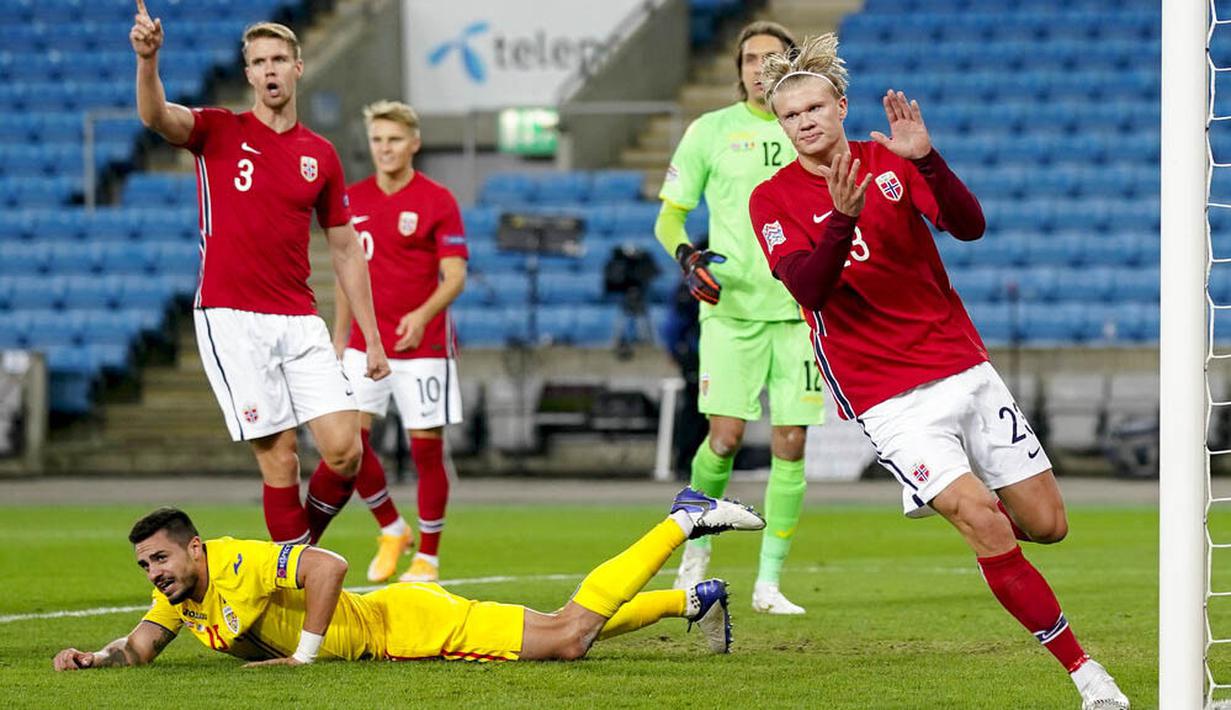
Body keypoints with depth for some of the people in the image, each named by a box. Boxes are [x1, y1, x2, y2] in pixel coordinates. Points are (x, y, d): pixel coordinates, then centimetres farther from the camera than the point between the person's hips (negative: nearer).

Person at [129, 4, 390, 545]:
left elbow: (345, 250, 16)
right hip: (231, 319, -3)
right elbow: (156, 116, -19)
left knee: (344, 449, -7)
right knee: (279, 457, -8)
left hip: (300, 321, 3)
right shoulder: (218, 132, 2)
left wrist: (372, 339, 12)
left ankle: (303, 549, 18)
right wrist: (148, 58, -39)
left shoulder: (321, 155, 12)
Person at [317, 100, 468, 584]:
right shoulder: (353, 200, 8)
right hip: (365, 344, 4)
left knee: (426, 448, -1)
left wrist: (423, 315, -27)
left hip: (422, 343, -4)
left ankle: (428, 557, 10)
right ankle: (391, 530, 15)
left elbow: (454, 276, -10)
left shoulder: (437, 201, -5)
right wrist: (340, 335, 16)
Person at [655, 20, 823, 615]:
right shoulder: (711, 130, 3)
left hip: (799, 309, 2)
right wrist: (687, 255, -13)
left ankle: (769, 582, 4)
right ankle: (696, 551, 15)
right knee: (725, 437, -10)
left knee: (790, 444, -3)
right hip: (731, 305, -2)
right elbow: (669, 215, 6)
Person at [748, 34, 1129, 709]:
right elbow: (809, 288, -18)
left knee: (1045, 523, 3)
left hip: (964, 369, 4)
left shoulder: (891, 161, 3)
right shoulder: (773, 199, -3)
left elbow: (970, 226, -12)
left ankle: (955, 507, 36)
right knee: (986, 526, -19)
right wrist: (843, 218, -34)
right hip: (886, 397, -4)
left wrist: (926, 159, -28)